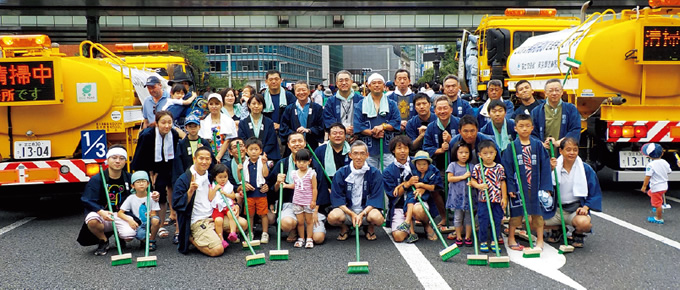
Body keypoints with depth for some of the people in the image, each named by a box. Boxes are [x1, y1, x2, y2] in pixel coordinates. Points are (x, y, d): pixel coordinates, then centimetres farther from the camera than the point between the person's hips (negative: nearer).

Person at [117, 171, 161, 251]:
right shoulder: (131, 198, -2)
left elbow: (154, 214, -5)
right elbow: (120, 213, -3)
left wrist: (151, 215, -30)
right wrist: (129, 220, -22)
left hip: (150, 224, 0)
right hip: (138, 225, 1)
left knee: (155, 220, -36)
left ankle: (152, 241, -7)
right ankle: (144, 239, 5)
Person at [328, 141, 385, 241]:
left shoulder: (375, 173, -4)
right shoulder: (341, 173, -2)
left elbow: (376, 199, -7)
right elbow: (337, 198, -5)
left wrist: (362, 214, -22)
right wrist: (352, 214, -18)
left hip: (367, 210, 0)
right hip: (346, 210, 1)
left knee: (377, 217, -34)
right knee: (332, 217, -31)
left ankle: (370, 228, 6)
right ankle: (344, 229, 7)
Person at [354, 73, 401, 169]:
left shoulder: (391, 104, 13)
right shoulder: (361, 105, 9)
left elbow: (397, 122, 2)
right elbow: (357, 125, -1)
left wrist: (382, 126, -14)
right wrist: (372, 133, -14)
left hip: (387, 147, 1)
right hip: (368, 147, 0)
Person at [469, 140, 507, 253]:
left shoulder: (499, 168, 3)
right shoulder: (477, 168, -2)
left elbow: (502, 183, 5)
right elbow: (472, 181, 2)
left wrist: (504, 198, 2)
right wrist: (479, 186, -19)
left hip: (497, 200, 2)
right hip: (483, 200, -2)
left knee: (497, 221, 7)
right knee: (483, 221, 2)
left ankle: (494, 242, 19)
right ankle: (483, 242, 16)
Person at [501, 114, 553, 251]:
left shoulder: (538, 145, 2)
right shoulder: (511, 146, -3)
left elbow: (545, 166, 2)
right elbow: (507, 167, -4)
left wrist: (546, 186, -4)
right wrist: (510, 187, -11)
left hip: (535, 185, 2)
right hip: (518, 185, -2)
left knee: (538, 212, 9)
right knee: (515, 212, 7)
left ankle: (540, 240, 22)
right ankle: (511, 239, 22)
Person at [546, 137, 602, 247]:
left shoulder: (586, 169, -1)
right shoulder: (555, 166, -1)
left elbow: (595, 193, 5)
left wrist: (585, 207, -10)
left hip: (576, 208, -1)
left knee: (584, 223, -36)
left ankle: (578, 234, 6)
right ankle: (557, 229, 14)